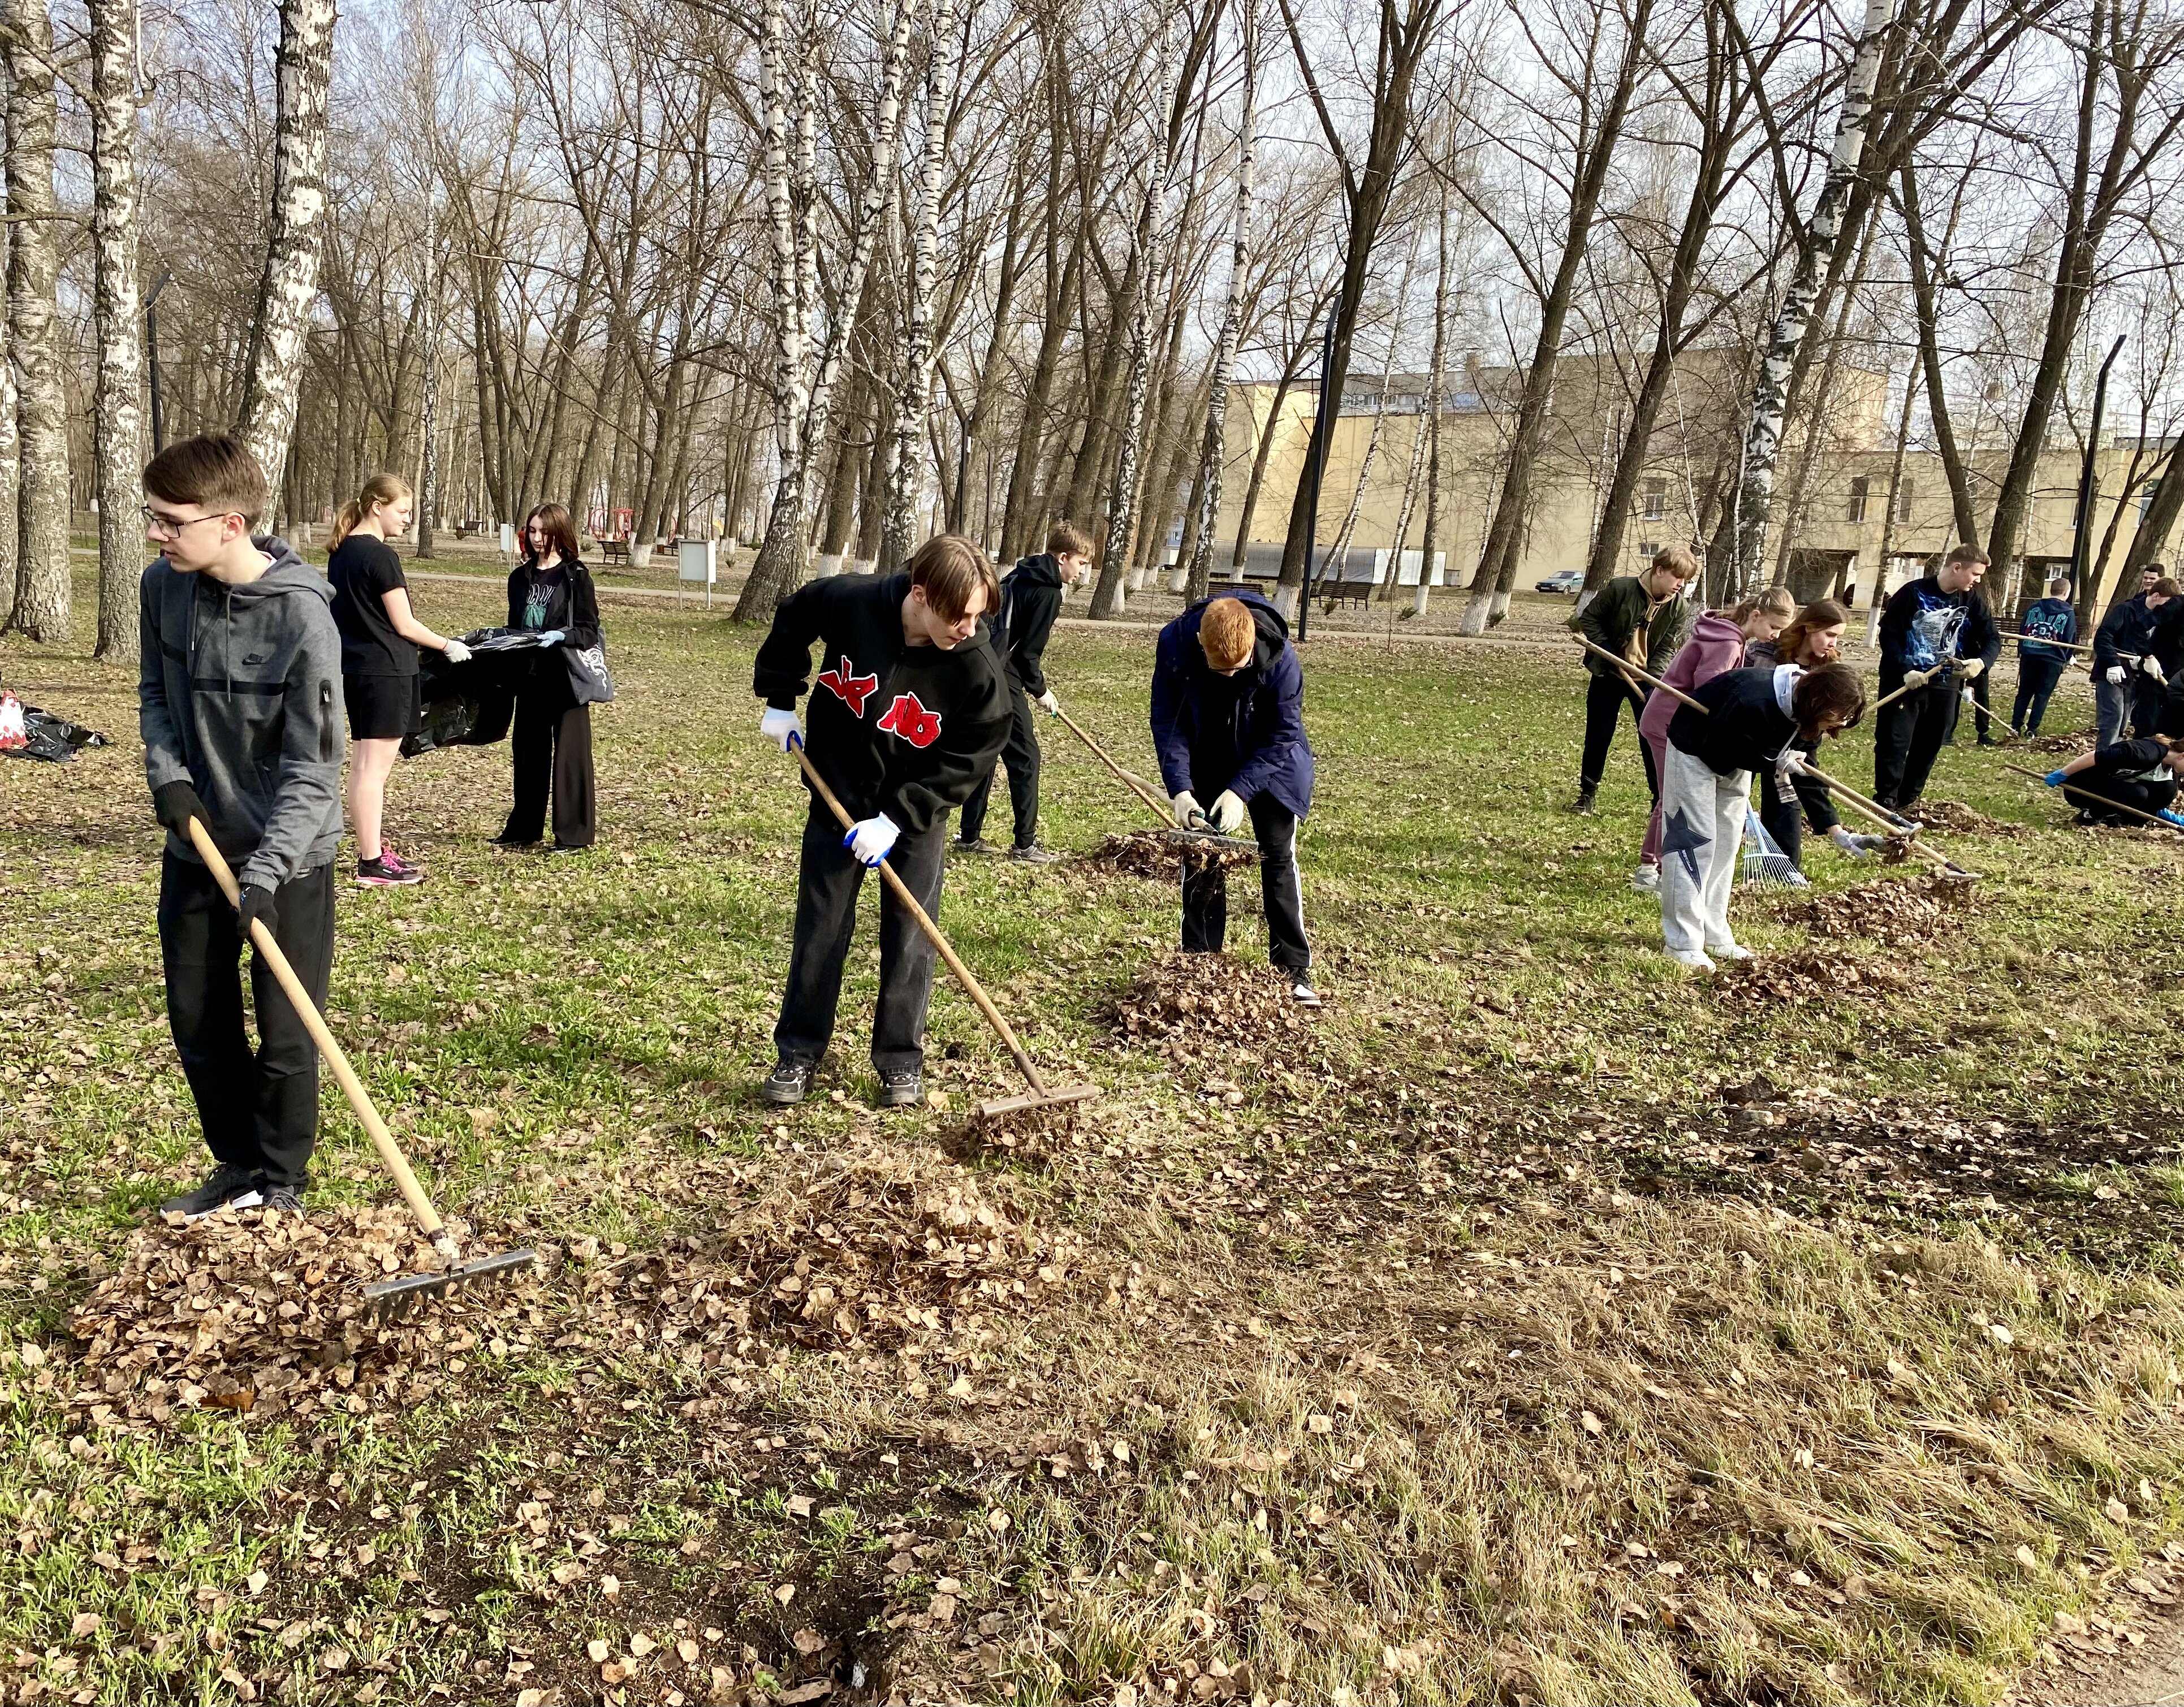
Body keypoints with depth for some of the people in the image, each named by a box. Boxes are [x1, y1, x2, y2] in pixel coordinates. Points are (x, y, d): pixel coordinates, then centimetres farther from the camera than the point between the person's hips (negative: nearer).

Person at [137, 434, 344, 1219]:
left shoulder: (302, 617, -25)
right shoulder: (163, 587, -7)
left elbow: (312, 772, -22)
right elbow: (156, 694, 10)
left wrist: (264, 873, -29)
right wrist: (168, 774, -8)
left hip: (288, 858, -6)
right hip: (196, 846, 6)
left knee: (285, 1035, 4)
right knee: (198, 1023, 15)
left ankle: (281, 1183, 25)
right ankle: (237, 1164, 35)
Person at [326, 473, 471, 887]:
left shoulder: (340, 553, 11)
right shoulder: (381, 556, -15)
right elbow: (404, 625, -14)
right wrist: (448, 646, -1)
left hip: (354, 668, 9)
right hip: (385, 671, -9)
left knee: (363, 764, 15)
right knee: (374, 766, -6)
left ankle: (372, 850, 25)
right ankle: (372, 864, -2)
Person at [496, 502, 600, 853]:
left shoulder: (576, 576, -5)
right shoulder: (521, 578, 12)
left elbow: (590, 631, -8)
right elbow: (514, 626, 20)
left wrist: (560, 636, -24)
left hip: (566, 678, -6)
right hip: (530, 676, 6)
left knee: (569, 753, -2)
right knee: (527, 752, 11)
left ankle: (573, 834, 3)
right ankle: (524, 829, 21)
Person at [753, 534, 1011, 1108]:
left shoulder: (979, 668, -25)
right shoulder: (849, 602, -23)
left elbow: (966, 762, -18)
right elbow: (792, 619, 0)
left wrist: (898, 819, -23)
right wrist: (780, 699, 0)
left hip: (917, 812, -1)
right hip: (838, 797, 1)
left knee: (909, 938, 3)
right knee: (820, 932, 7)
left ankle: (901, 1062, 19)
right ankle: (797, 1055, 20)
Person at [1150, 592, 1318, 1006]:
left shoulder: (1280, 658, -32)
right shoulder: (1174, 644, -27)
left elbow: (1283, 735, -22)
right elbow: (1167, 721, -17)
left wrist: (1239, 791, -29)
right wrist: (1179, 789, -26)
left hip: (1269, 762, -2)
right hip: (1205, 763, 2)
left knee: (1279, 857, -5)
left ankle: (1294, 970, 0)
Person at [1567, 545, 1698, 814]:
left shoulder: (1681, 608, -9)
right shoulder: (1620, 588, -16)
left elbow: (1667, 650, -7)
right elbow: (1589, 618, -6)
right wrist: (1608, 651, -16)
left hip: (1647, 678, 1)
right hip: (1608, 673, -1)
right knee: (1598, 736, 4)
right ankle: (1586, 794, 18)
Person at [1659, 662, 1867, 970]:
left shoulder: (1805, 714, -15)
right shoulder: (1755, 703, -40)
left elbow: (1804, 771, -2)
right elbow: (1716, 748, -28)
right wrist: (1773, 762, -31)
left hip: (1735, 757, 8)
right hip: (1695, 749, -8)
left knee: (1727, 844, 8)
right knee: (1695, 840, -10)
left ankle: (1714, 936, 16)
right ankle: (1682, 943, -7)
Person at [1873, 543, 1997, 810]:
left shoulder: (1973, 599, 1)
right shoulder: (1914, 593, -12)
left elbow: (1992, 638, 3)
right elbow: (1889, 634, -11)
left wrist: (1981, 661, -19)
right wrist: (1904, 671, -21)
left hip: (1944, 684, 4)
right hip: (1903, 680, -4)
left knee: (1929, 746, 8)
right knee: (1893, 742, -4)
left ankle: (1909, 801, 19)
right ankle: (1886, 800, 5)